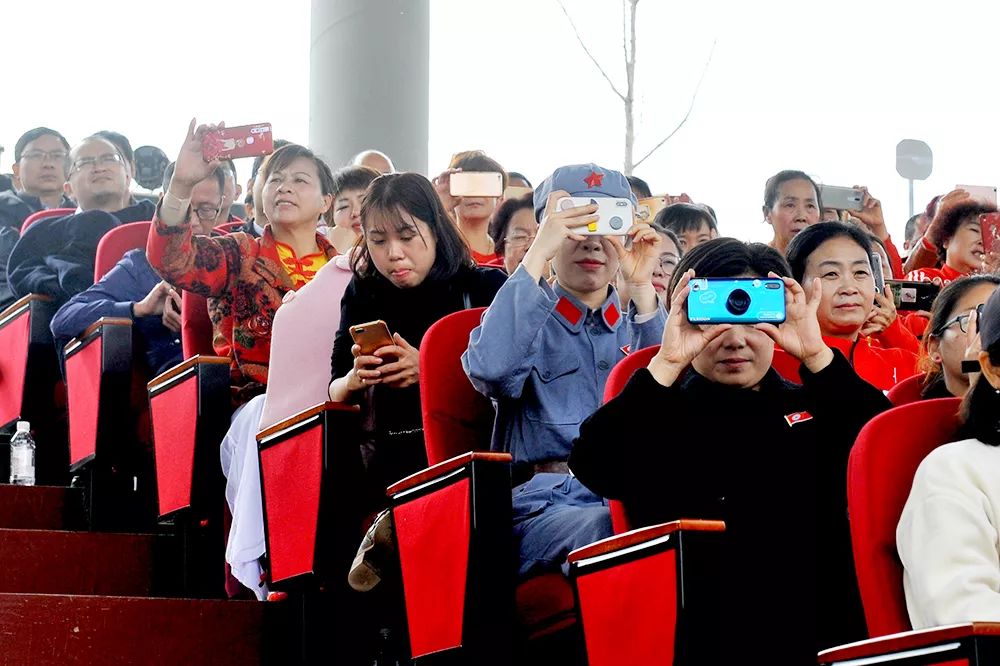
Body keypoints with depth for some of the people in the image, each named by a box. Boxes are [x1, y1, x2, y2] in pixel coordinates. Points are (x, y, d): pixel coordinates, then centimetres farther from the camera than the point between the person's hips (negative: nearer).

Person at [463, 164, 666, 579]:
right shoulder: (525, 317, 17)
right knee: (610, 528, -40)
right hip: (544, 503, -3)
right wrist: (538, 255, -5)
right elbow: (490, 371, -9)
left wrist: (642, 289, 0)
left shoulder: (638, 326, 25)